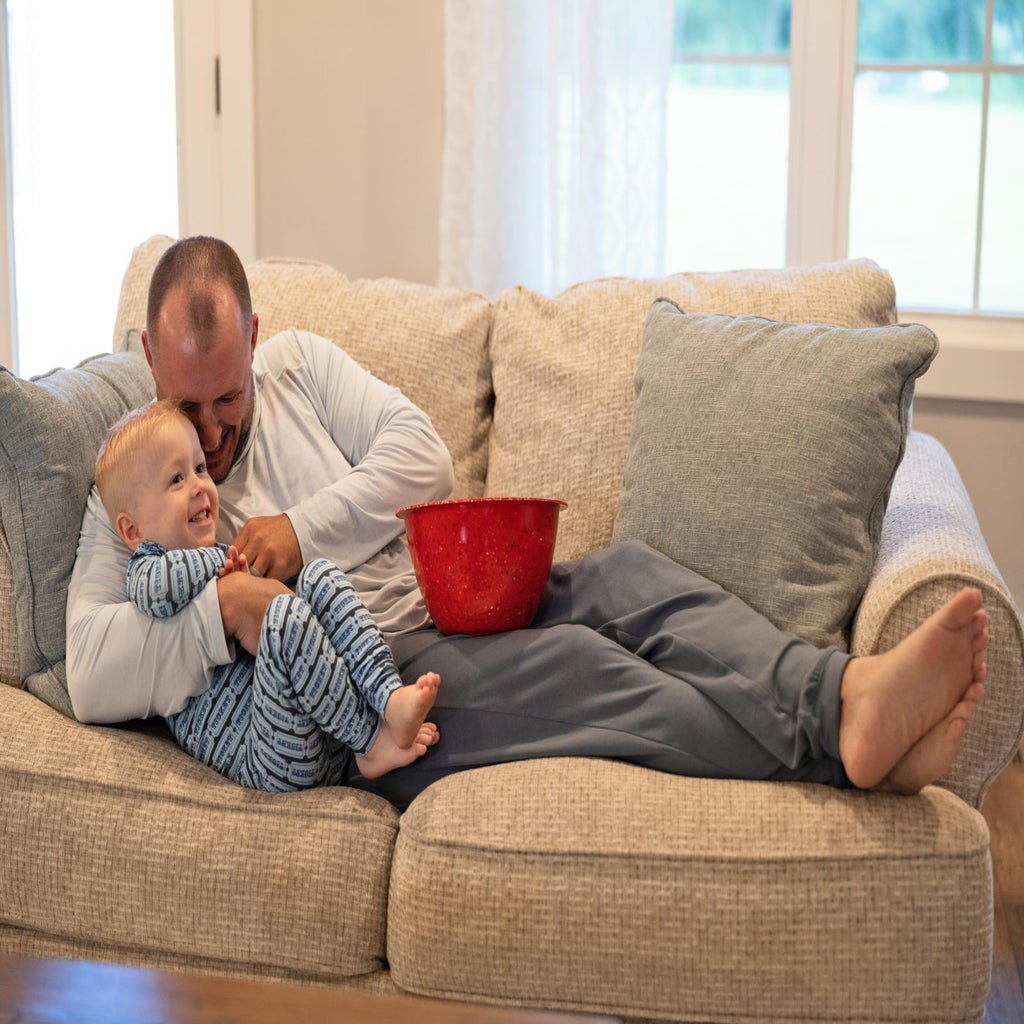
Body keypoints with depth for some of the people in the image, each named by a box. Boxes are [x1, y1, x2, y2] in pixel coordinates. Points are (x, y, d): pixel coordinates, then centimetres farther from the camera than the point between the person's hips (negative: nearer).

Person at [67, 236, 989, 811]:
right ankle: (839, 733, -44)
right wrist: (226, 606, -24)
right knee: (565, 664, -30)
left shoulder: (295, 363, 13)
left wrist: (302, 529, -11)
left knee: (624, 579, -21)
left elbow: (420, 458, 1)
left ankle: (851, 693, -42)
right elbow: (91, 677, -11)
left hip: (451, 610, 6)